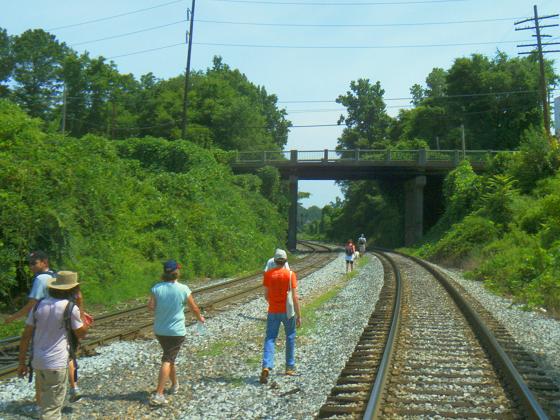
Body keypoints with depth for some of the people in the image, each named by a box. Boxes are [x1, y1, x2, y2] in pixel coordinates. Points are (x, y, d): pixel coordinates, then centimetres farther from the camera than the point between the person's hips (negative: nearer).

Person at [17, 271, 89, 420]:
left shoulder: (39, 305, 2)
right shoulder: (70, 308, -13)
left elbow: (26, 336, 4)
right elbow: (81, 333, -1)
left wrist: (22, 362, 11)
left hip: (38, 362, 6)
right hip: (57, 364, -6)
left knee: (46, 401, 24)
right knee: (52, 408, 2)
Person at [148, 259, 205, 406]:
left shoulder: (157, 288, -7)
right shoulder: (183, 289, -11)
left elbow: (151, 306, -15)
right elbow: (194, 307, -1)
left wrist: (160, 309, 7)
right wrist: (200, 317, 18)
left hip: (159, 330, 4)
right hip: (176, 331, -4)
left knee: (169, 358, 22)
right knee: (167, 360, -2)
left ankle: (175, 384, 39)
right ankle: (158, 394, -11)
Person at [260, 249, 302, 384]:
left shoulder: (268, 274, -3)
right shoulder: (290, 274, -9)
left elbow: (266, 295, 3)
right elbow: (295, 297, -12)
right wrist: (299, 316, -6)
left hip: (273, 312, 1)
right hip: (287, 311, -1)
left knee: (270, 339, 3)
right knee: (290, 338, 17)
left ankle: (266, 367, -16)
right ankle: (290, 367, 25)